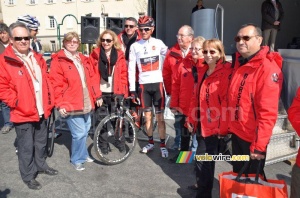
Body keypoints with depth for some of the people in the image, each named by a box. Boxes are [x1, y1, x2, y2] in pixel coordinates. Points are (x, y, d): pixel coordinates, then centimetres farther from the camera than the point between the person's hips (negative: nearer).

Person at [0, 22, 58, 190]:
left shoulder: (37, 58, 9)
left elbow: (46, 80, 15)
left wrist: (50, 101, 8)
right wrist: (17, 102, -19)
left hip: (42, 111, 6)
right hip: (23, 113, -6)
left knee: (41, 142, 21)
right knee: (26, 147, 8)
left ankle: (41, 165, 42)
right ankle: (28, 176, 26)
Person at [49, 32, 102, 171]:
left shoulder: (83, 59, 13)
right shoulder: (58, 60, -7)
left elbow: (93, 78, 15)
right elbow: (55, 85, -12)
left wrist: (97, 96, 11)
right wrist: (60, 104, -16)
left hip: (86, 104, 7)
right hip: (71, 105, -6)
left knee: (85, 130, 17)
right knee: (79, 133, -5)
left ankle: (82, 154, 38)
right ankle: (77, 159, 17)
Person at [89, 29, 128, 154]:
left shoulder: (119, 55, 5)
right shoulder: (95, 54, 2)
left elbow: (124, 74, 6)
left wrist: (124, 90, -1)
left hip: (116, 93, 0)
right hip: (100, 93, 0)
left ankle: (120, 142, 28)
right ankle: (103, 145, 24)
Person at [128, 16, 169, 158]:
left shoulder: (158, 43, 2)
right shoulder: (135, 46, 2)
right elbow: (131, 68, 1)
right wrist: (132, 89, -2)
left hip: (158, 83, -1)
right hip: (143, 85, 1)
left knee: (160, 116, 2)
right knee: (147, 115, 11)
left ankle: (163, 145, 13)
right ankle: (150, 142, 26)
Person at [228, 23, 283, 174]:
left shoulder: (268, 68, -20)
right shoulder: (239, 63, 6)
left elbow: (268, 112, -23)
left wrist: (259, 145, -23)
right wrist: (228, 126, 10)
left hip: (253, 138, -7)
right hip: (236, 133, 7)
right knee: (238, 174, 23)